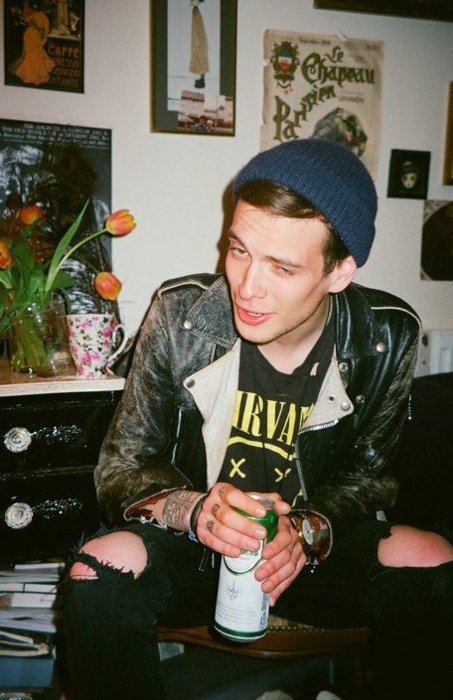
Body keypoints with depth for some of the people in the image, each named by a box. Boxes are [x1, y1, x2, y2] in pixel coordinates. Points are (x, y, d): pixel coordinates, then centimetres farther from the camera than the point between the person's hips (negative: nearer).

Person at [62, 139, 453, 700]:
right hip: (192, 547, -1)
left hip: (317, 551, 2)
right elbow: (121, 467, -7)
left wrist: (309, 531, -21)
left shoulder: (387, 340, -12)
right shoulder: (179, 316, -15)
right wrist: (192, 511, -29)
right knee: (100, 571, -31)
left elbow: (370, 476, 1)